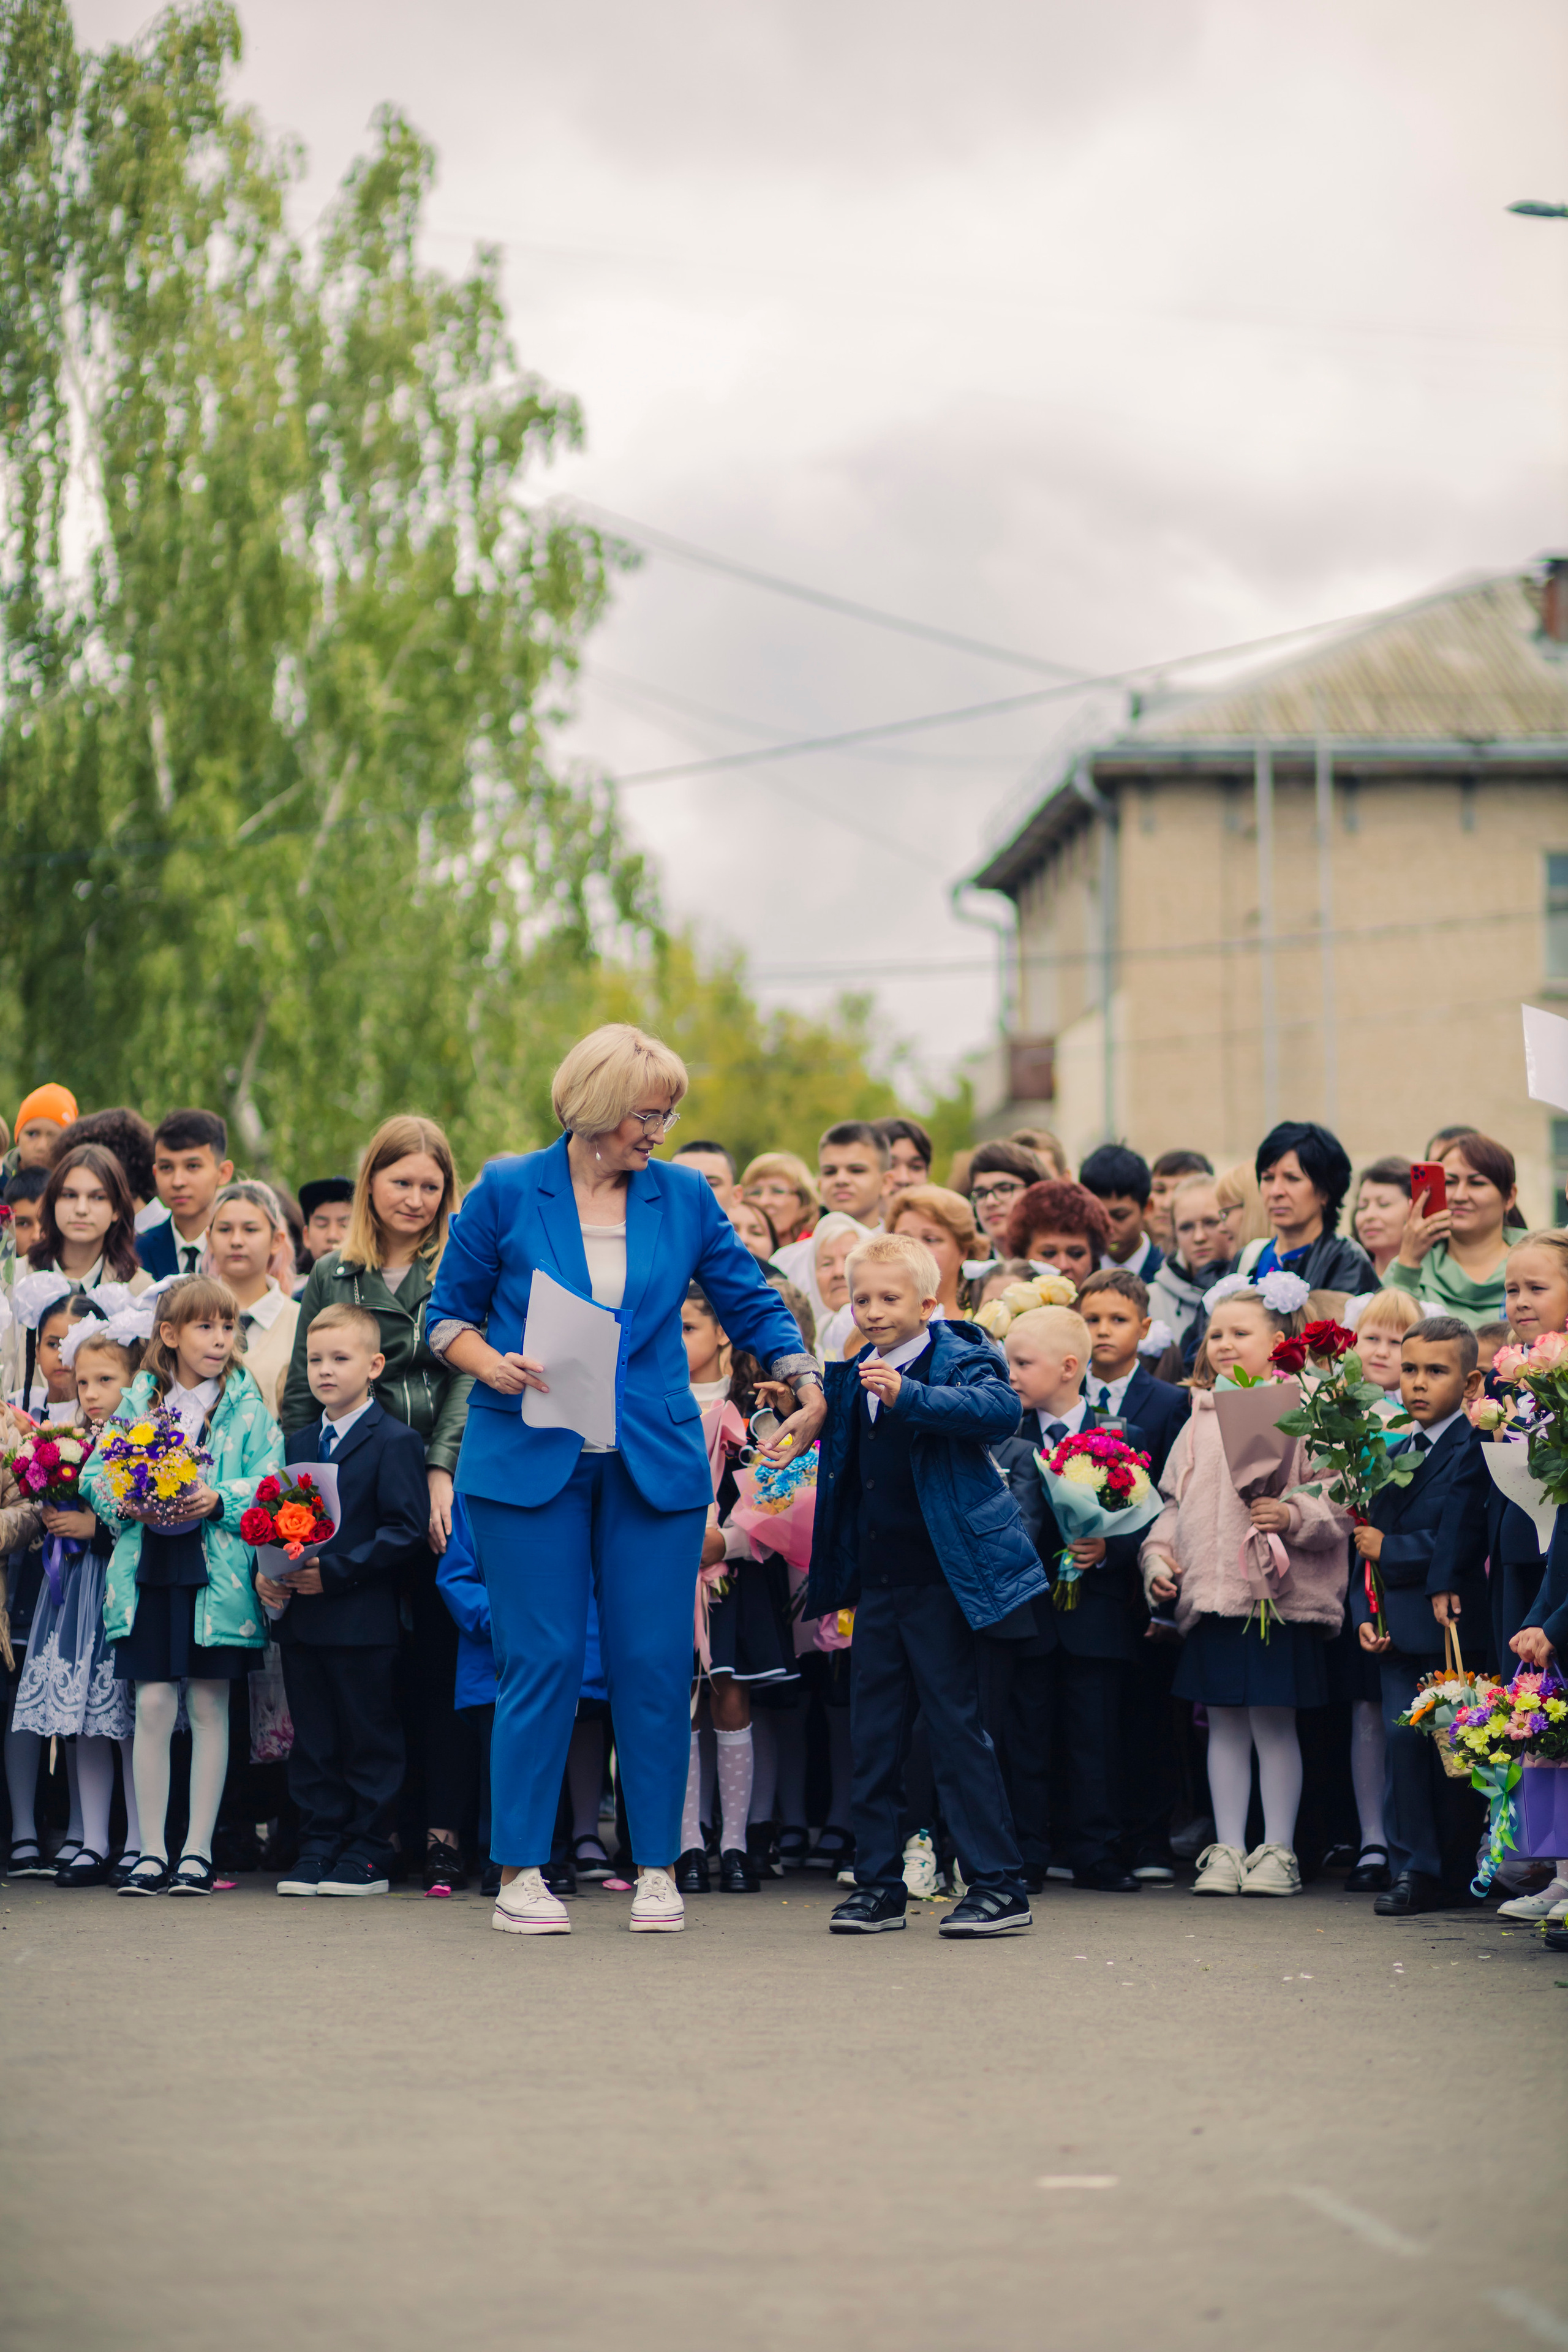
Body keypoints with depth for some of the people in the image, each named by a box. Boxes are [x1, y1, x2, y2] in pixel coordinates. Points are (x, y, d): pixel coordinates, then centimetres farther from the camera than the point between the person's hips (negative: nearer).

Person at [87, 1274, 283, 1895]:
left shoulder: (248, 1409, 3)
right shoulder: (136, 1402, 9)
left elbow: (269, 1484, -5)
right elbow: (95, 1472, 9)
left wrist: (220, 1499, -20)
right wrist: (124, 1501, -10)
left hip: (217, 1571, -2)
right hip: (148, 1568, 2)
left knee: (209, 1706, 3)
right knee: (153, 1707, 1)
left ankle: (198, 1850, 10)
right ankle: (151, 1851, 8)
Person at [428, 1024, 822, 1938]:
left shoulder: (684, 1197, 7)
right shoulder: (508, 1193, 1)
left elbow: (752, 1303, 12)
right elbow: (450, 1313, 7)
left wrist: (804, 1382, -3)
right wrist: (491, 1365, -13)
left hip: (656, 1462, 2)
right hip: (530, 1460, -2)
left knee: (656, 1663, 1)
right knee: (543, 1661, -3)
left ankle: (657, 1865, 11)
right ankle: (522, 1868, 6)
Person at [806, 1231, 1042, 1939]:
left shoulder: (959, 1359, -9)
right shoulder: (855, 1377, 11)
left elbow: (1000, 1408, -30)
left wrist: (909, 1395, -40)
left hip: (940, 1577, -7)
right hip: (878, 1580, 7)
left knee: (956, 1727, -5)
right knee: (873, 1732, 8)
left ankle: (999, 1886, 2)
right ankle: (880, 1885, 16)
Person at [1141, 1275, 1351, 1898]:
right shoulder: (1201, 1419, 15)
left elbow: (1340, 1507, -7)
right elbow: (1174, 1500, 21)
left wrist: (1293, 1515, -24)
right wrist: (1158, 1554, 7)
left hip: (1279, 1593, -5)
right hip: (1209, 1596, 5)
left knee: (1273, 1723, 0)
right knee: (1224, 1724, 9)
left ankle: (1278, 1850, 9)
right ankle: (1227, 1849, 16)